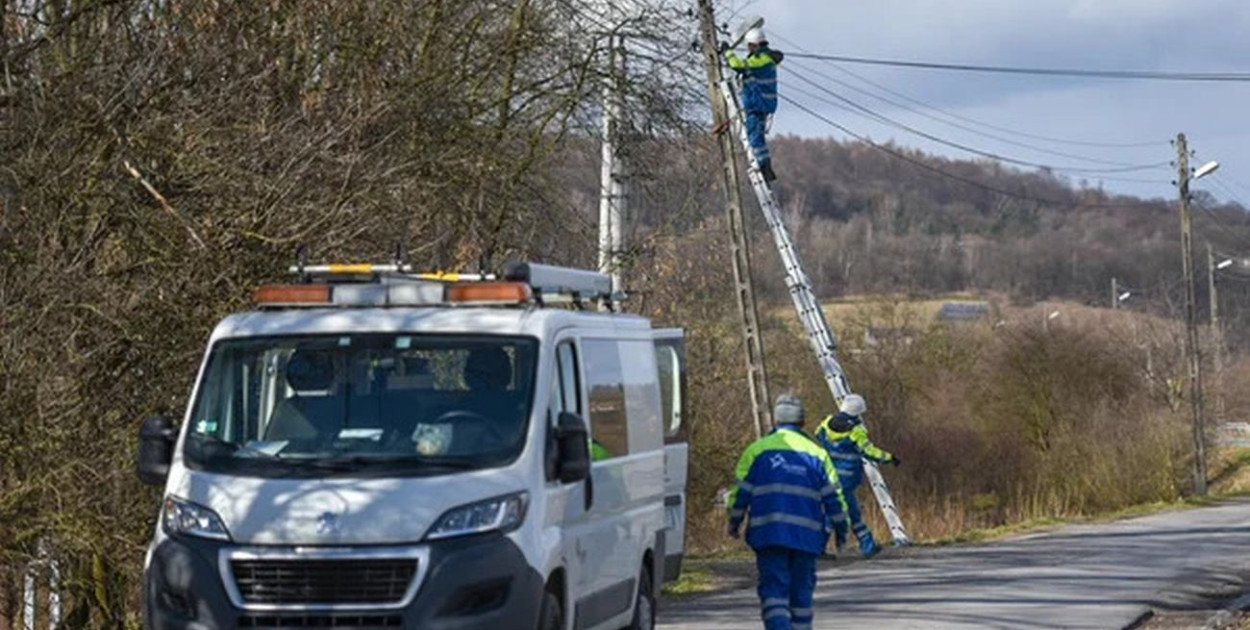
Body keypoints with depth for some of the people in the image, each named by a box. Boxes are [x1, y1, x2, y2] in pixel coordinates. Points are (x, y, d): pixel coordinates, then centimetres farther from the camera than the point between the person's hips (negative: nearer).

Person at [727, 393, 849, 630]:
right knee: (802, 590, 13)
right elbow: (832, 495, 8)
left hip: (769, 532, -2)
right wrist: (840, 526, 18)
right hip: (807, 534, 2)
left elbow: (741, 492, 3)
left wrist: (734, 522, 15)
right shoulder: (816, 453, 8)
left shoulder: (757, 450, 3)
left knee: (773, 590, -5)